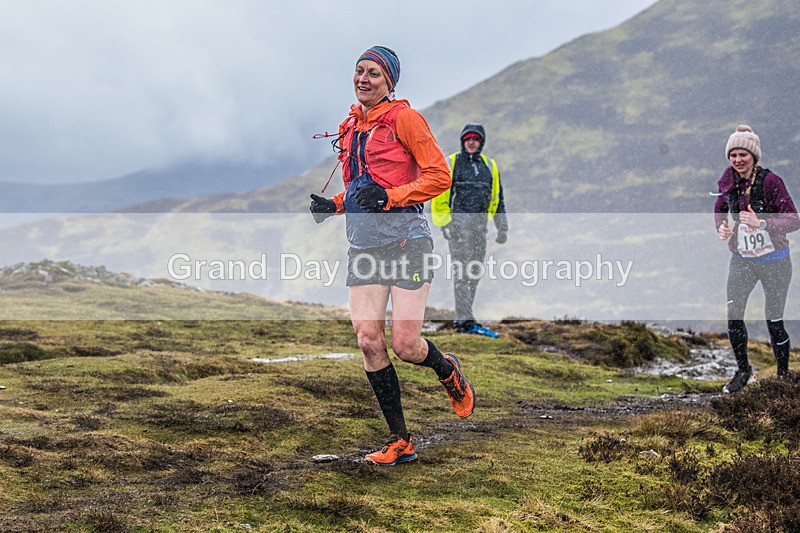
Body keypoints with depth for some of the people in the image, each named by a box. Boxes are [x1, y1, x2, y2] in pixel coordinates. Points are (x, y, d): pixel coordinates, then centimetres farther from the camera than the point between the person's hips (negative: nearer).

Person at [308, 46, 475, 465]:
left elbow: (439, 176, -8)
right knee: (368, 340, -5)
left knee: (405, 344, -10)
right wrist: (334, 205, 9)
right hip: (363, 247, 6)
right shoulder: (351, 126, 17)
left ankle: (448, 371, 28)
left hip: (406, 241, -6)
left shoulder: (404, 118, -4)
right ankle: (400, 441, 5)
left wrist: (390, 197, -18)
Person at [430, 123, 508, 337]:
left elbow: (497, 199, 19)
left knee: (475, 272, 7)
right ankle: (465, 320, -13)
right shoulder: (451, 163, 1)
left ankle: (463, 317, 14)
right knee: (462, 271, -10)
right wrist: (445, 223, -10)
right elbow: (440, 196, -2)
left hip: (480, 224, 6)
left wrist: (502, 227, 14)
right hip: (458, 223, -6)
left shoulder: (489, 166, 16)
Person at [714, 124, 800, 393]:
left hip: (774, 262, -4)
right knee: (733, 315, -5)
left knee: (774, 322, 3)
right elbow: (720, 207, 18)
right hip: (742, 259, 4)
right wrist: (721, 228, -2)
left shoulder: (770, 181, -18)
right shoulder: (728, 182, -3)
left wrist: (761, 223, -33)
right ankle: (742, 370, 15)